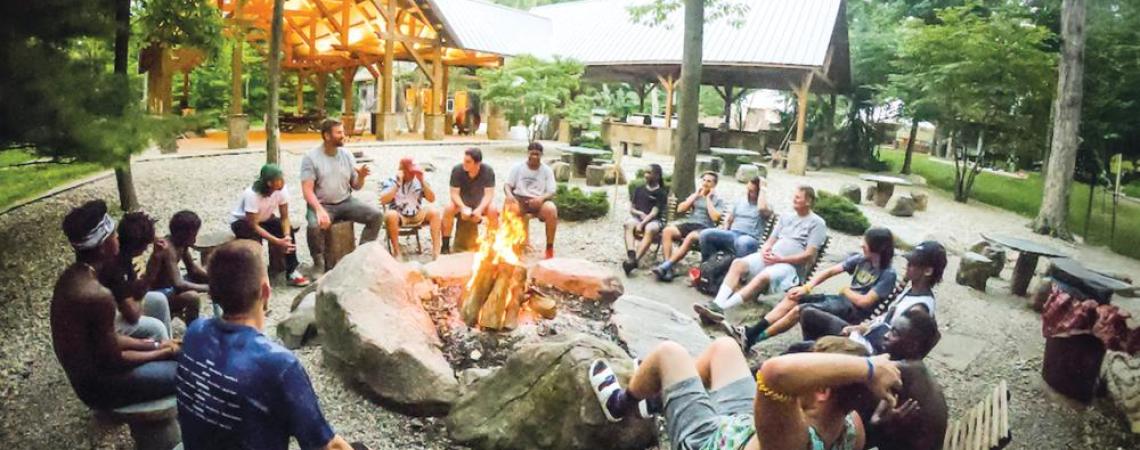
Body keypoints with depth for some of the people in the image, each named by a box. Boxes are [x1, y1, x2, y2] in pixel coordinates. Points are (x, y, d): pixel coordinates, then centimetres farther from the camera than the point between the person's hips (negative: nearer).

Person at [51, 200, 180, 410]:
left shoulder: (71, 276, -1)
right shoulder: (97, 295, -31)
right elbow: (113, 360, -21)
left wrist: (154, 345, 4)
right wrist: (164, 352, -9)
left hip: (84, 373, 9)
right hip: (98, 386, -9)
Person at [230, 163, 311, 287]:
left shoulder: (282, 190, -22)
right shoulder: (251, 195, -35)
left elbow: (284, 217, -14)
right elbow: (253, 226, -30)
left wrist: (286, 236, -33)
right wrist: (277, 241, -36)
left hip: (264, 218, 4)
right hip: (241, 221, -4)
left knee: (289, 230, -22)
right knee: (255, 239, -35)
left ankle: (292, 272, -12)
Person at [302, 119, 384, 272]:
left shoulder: (347, 154, 5)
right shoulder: (311, 157, -7)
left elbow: (355, 186, 7)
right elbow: (307, 190, -15)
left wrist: (361, 176, -16)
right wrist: (319, 210, -31)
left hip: (346, 202, 4)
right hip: (322, 204, -4)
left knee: (377, 215, -16)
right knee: (314, 226, -36)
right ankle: (319, 264, -10)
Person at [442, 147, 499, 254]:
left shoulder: (488, 171, -20)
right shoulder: (457, 170, -21)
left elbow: (489, 194, -20)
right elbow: (454, 193, -19)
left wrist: (479, 209, -37)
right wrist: (463, 207, -36)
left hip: (480, 202, 0)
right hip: (460, 201, 0)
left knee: (493, 210, -30)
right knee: (448, 209, -31)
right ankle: (445, 245, -19)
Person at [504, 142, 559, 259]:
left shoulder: (547, 170, 7)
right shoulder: (517, 167, 9)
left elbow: (551, 192, 0)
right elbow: (507, 185, 3)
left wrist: (541, 198, -23)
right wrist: (509, 195, -21)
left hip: (539, 201, 0)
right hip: (519, 200, 0)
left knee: (551, 210, -35)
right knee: (509, 206, -36)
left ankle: (550, 248, -18)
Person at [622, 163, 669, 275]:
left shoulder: (661, 193, 1)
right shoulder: (639, 189, 15)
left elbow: (654, 212, -10)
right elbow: (631, 209, 15)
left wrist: (642, 224, -24)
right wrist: (640, 213, -8)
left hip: (654, 220, -3)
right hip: (637, 217, 3)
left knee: (650, 229, -39)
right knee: (629, 224, -33)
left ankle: (635, 259, -52)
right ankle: (631, 255, -54)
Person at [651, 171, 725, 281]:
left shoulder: (718, 200, 7)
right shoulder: (695, 195, 20)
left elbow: (715, 218, -10)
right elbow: (680, 209, 9)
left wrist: (708, 198, -3)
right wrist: (695, 196, 6)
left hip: (705, 228, -4)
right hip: (689, 224, 5)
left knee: (691, 237, -39)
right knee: (667, 231, -25)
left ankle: (666, 266, -41)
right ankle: (668, 268, -33)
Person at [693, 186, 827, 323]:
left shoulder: (817, 223, 2)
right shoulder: (785, 216, 21)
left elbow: (809, 255, -7)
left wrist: (780, 259, -14)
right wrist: (765, 250, -3)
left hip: (790, 265, -6)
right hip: (770, 257, 6)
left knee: (763, 276, -37)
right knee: (738, 264, -22)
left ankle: (721, 307, -48)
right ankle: (717, 304, -37)